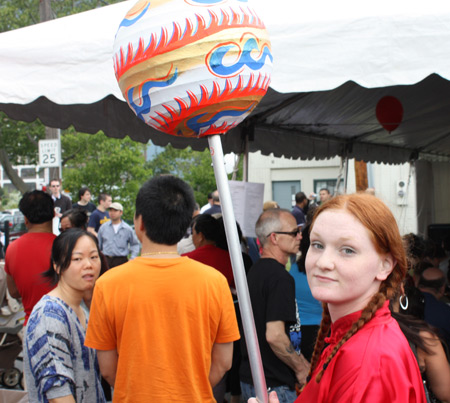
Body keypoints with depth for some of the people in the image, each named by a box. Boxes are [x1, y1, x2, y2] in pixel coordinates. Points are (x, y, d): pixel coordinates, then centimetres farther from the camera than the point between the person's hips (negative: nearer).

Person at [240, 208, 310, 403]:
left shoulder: (255, 270, 10)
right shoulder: (280, 277, -20)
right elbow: (274, 335, -26)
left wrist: (299, 361, 17)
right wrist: (300, 368, -11)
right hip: (274, 385, -9)